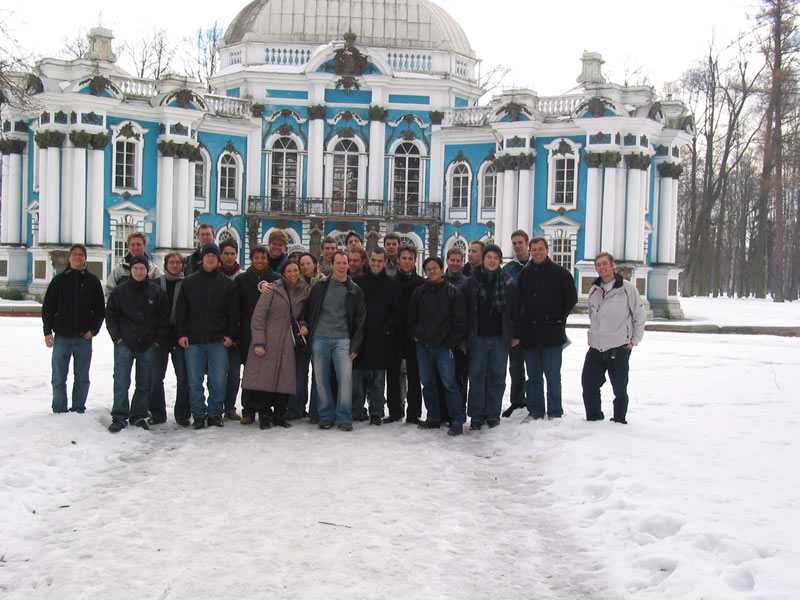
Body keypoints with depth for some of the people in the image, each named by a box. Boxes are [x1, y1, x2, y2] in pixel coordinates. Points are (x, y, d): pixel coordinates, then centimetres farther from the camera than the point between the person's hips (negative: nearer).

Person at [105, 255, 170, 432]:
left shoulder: (156, 291, 3)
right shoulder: (120, 291, 2)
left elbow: (164, 318, 7)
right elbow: (110, 315, 7)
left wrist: (158, 340, 0)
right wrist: (117, 337, -2)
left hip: (148, 345, 1)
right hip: (124, 344, -1)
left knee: (144, 384, 7)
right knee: (121, 382, -6)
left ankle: (139, 416, 18)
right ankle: (119, 417, 1)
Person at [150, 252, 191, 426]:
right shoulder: (157, 284, 7)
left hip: (180, 337, -1)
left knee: (183, 377, 1)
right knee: (156, 376, 3)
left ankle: (182, 414, 10)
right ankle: (157, 413, 13)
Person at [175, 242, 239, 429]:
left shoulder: (227, 284, 7)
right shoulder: (189, 282, 7)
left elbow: (233, 312, 8)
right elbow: (181, 311, 7)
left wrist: (231, 335, -1)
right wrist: (181, 333, -1)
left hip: (218, 340, 0)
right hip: (193, 340, 0)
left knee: (219, 380, -1)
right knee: (195, 381, 3)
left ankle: (215, 413, 13)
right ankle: (198, 415, 13)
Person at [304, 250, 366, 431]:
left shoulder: (355, 290, 7)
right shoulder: (320, 287, 7)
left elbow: (360, 320, 6)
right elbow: (309, 313, 11)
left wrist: (356, 345, -1)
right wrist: (309, 331, 3)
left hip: (342, 340, -1)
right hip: (320, 338, 1)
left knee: (346, 376, -12)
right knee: (321, 379, 3)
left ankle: (344, 418, -3)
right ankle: (326, 416, 15)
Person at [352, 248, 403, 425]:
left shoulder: (393, 284, 6)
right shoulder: (357, 282, 8)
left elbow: (398, 312, 3)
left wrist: (387, 329, -8)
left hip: (381, 339, -1)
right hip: (359, 337, 1)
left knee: (378, 377, 4)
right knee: (357, 376, 2)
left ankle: (376, 413, 12)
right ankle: (355, 411, 10)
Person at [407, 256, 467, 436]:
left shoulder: (453, 292, -2)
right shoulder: (419, 292, 10)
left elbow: (460, 321, -3)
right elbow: (411, 317, 19)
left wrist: (452, 341, -9)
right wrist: (413, 335, 7)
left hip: (443, 346, -5)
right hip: (423, 346, 5)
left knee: (449, 384, -8)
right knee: (427, 384, 10)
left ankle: (457, 421, -3)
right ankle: (433, 418, 21)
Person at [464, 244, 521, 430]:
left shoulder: (507, 282, 4)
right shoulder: (473, 280, 1)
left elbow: (515, 310, 7)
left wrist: (515, 334, 4)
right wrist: (465, 336, -1)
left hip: (500, 337, 1)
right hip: (478, 337, -1)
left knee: (497, 376, 6)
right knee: (476, 376, 1)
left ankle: (493, 414, 17)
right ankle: (476, 416, 9)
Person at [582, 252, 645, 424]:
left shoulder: (627, 288, -5)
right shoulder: (594, 290, 11)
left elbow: (639, 316, -1)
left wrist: (633, 341, -3)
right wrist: (595, 336, 15)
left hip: (619, 348, -5)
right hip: (595, 348, 5)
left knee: (620, 389, 2)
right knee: (588, 385, 6)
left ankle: (619, 421, 15)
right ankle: (593, 418, 20)